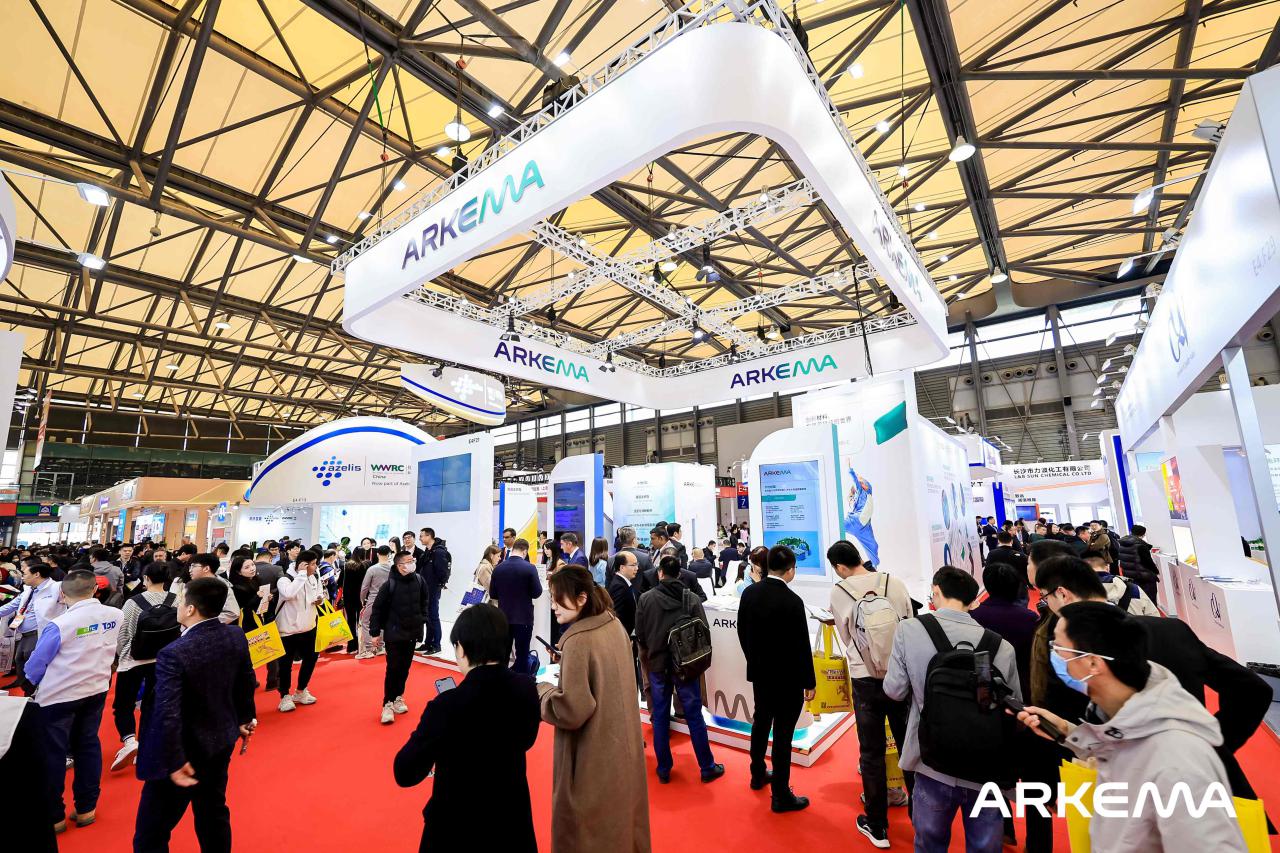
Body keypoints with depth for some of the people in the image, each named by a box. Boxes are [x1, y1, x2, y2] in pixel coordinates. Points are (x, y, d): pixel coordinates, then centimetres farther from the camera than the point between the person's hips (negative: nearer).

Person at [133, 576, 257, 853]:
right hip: (221, 742, 6)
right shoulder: (236, 636, -8)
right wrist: (245, 718, 20)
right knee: (214, 814, 23)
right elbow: (246, 682, 5)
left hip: (185, 751, -6)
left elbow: (168, 714, -26)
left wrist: (175, 762, -16)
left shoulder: (174, 653, -27)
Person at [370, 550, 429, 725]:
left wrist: (422, 618, 9)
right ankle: (388, 704, 14)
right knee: (393, 669, 0)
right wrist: (375, 632, -8)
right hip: (394, 634, -4)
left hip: (412, 633, 4)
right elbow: (377, 608, -11)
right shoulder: (390, 584, -18)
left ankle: (398, 697, 32)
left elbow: (425, 600, 11)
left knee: (404, 668, 14)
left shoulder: (419, 580, -6)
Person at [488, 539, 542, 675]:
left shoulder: (498, 568, -3)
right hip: (523, 617, -4)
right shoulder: (530, 568, -15)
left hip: (503, 617, 4)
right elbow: (537, 593, -9)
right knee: (522, 654, 5)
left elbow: (492, 594, 4)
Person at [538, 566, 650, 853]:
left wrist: (542, 690, -10)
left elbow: (572, 710, -26)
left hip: (594, 756, -7)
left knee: (586, 829, 14)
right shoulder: (614, 624, -3)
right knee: (618, 814, 26)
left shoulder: (577, 640, -27)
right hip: (621, 743, 7)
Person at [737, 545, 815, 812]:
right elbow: (802, 646, -17)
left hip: (759, 672, 6)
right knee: (782, 734, 7)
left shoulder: (749, 592, -6)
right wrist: (809, 682, -4)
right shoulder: (792, 601, -24)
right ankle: (781, 795, 20)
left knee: (761, 723, 24)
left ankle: (758, 774, 42)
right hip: (788, 678, -6)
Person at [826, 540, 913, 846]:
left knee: (871, 753, 13)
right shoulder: (895, 583, -4)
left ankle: (877, 826, 27)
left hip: (865, 680, -2)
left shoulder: (838, 592, -9)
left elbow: (846, 638, 3)